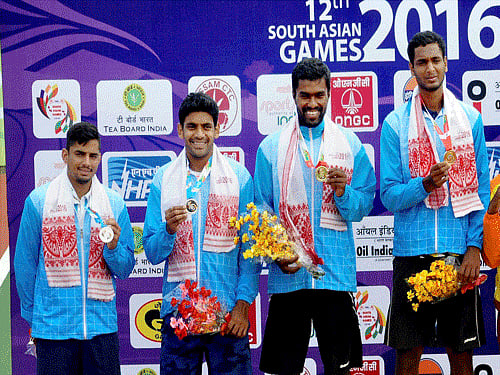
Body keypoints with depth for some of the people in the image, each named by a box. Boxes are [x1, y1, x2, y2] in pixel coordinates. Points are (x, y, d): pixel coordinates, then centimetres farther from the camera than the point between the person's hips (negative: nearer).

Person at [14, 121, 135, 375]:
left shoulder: (114, 204, 5)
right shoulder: (38, 201, -1)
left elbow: (125, 270, 8)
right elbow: (24, 264, 5)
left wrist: (113, 247, -12)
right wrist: (32, 317, 7)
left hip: (102, 326, 2)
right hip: (53, 328, -2)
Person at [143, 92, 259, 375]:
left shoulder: (239, 176, 3)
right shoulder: (163, 179, 5)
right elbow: (152, 254, 4)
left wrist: (242, 304, -5)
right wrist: (169, 229, -16)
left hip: (228, 311, -1)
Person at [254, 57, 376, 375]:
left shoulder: (350, 144, 7)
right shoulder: (271, 147, 6)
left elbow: (364, 207, 6)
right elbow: (261, 211, 5)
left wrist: (343, 191, -15)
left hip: (336, 274, 0)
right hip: (287, 275, 0)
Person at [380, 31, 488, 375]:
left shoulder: (470, 118, 6)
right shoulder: (395, 124, 2)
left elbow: (482, 189, 5)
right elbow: (389, 196, -1)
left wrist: (475, 247, -5)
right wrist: (426, 184, -20)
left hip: (461, 253, 1)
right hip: (413, 252, -1)